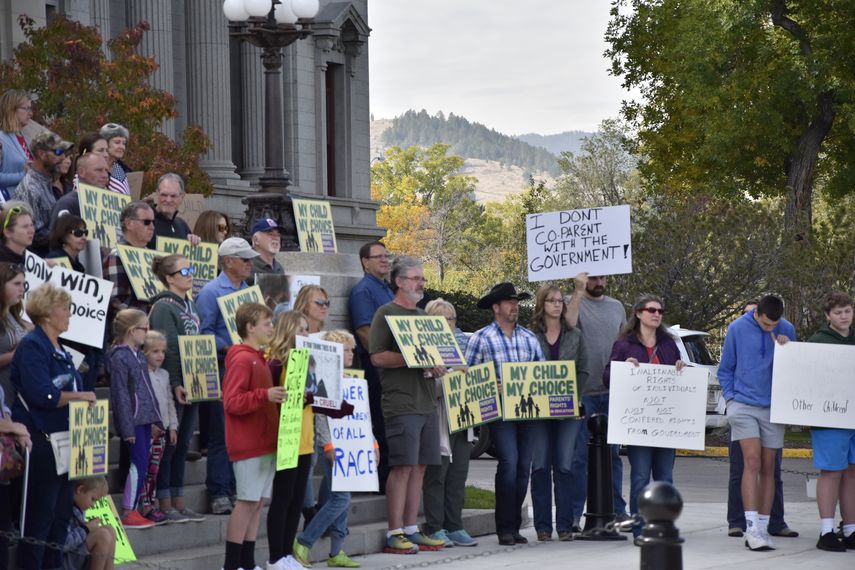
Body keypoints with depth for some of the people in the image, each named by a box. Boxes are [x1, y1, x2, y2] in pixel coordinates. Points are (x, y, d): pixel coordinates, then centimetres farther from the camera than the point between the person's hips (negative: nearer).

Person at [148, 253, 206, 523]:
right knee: (168, 444, -3)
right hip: (172, 387, -8)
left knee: (182, 445, 11)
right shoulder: (163, 307, -11)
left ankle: (178, 502, 16)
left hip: (191, 386, 8)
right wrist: (175, 384, -22)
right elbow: (166, 349, -17)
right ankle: (165, 504, 2)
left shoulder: (190, 306, 15)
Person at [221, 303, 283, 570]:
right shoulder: (241, 360, -13)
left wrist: (278, 396, 14)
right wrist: (264, 395, -29)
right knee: (248, 501, -8)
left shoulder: (259, 359, 17)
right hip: (248, 444, -9)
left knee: (257, 502, 9)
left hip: (264, 441, 9)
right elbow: (232, 403, -20)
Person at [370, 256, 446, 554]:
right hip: (401, 403, -8)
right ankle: (395, 534, -8)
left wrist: (437, 365, 3)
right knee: (403, 466, -10)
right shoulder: (386, 313, -3)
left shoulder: (422, 315, 21)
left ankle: (411, 530, 12)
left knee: (419, 467, 7)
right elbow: (377, 356, -11)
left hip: (427, 403, 8)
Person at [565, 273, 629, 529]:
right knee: (579, 455, -3)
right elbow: (568, 324, -23)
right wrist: (579, 292, -25)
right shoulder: (575, 303, -2)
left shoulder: (616, 307, 14)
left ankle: (617, 509, 17)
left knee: (613, 453, 11)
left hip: (613, 392, 5)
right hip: (583, 392, -5)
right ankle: (573, 514, 0)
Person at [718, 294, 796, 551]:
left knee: (768, 468, 6)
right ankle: (752, 528, -19)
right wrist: (730, 397, -2)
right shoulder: (737, 329, -3)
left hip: (773, 407, 3)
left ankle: (763, 528, 11)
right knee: (752, 462, -14)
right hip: (743, 405, -3)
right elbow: (725, 369, 7)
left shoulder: (787, 330, 3)